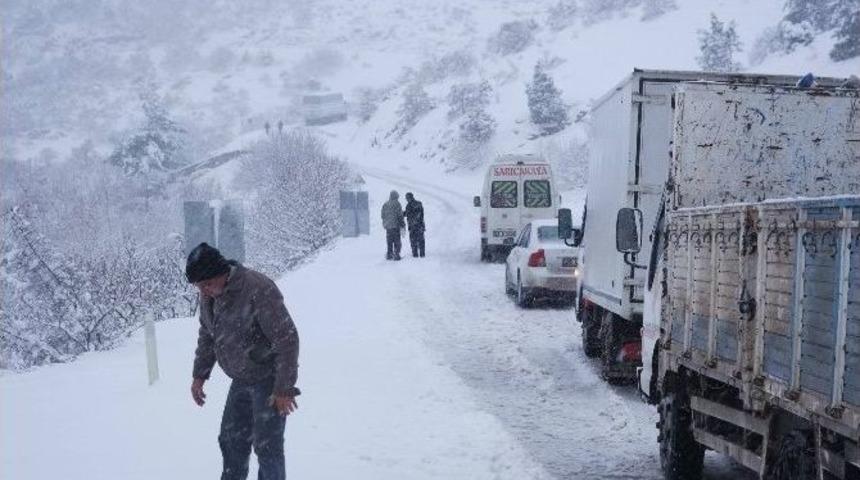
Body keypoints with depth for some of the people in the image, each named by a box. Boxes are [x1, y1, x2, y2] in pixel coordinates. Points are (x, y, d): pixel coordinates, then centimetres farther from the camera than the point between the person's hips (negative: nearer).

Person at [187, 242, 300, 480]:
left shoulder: (258, 289, -28)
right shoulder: (208, 294, -2)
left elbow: (287, 339, -26)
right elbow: (207, 336, 16)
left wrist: (284, 389, -25)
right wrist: (199, 375, 14)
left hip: (269, 379, -8)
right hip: (242, 380, 8)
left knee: (266, 445, -7)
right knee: (231, 440, 16)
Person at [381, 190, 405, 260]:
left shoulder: (385, 204, 8)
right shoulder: (396, 204, -10)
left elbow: (383, 216, 12)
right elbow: (400, 215, -10)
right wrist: (402, 225, -5)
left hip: (387, 226, 6)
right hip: (395, 225, -6)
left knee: (389, 242, 12)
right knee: (397, 241, -1)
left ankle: (389, 255, 13)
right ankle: (396, 255, -5)